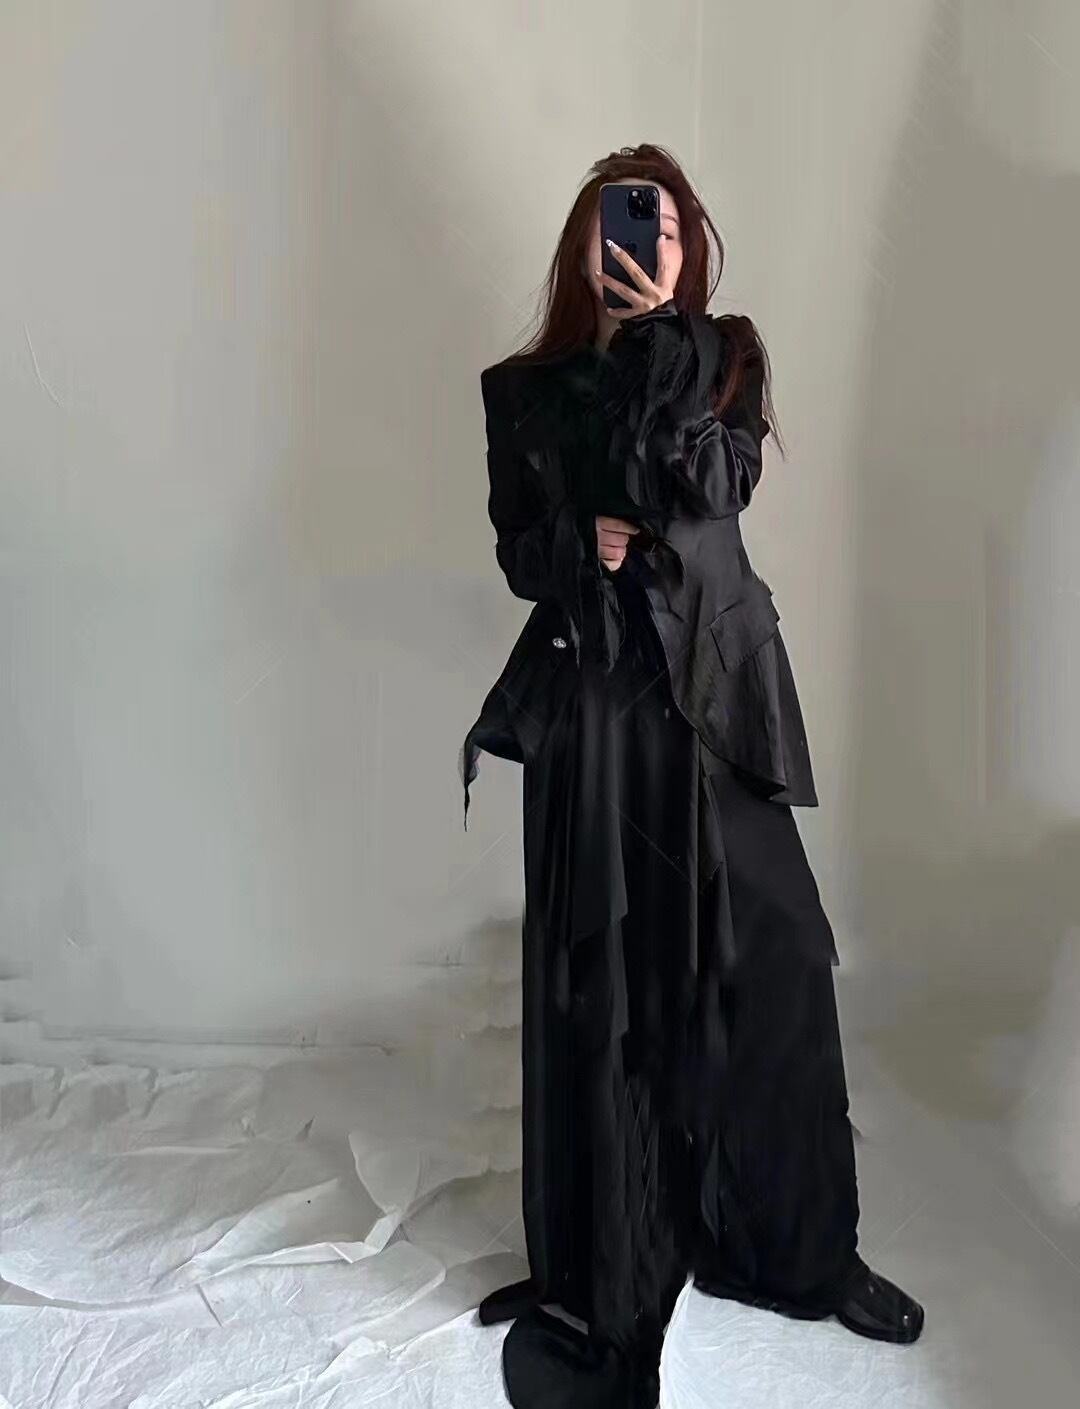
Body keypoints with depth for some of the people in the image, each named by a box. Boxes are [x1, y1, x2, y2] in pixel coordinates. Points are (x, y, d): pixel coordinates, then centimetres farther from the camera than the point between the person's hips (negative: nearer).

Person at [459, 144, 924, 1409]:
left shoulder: (724, 355, 10)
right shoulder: (524, 390, 10)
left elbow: (716, 480, -9)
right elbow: (518, 552, 7)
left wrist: (659, 335, -9)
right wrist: (586, 543, -12)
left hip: (713, 691, 1)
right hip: (591, 698, 0)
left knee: (770, 963, 3)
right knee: (600, 978, 2)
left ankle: (799, 1246, 26)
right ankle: (606, 1258, 23)